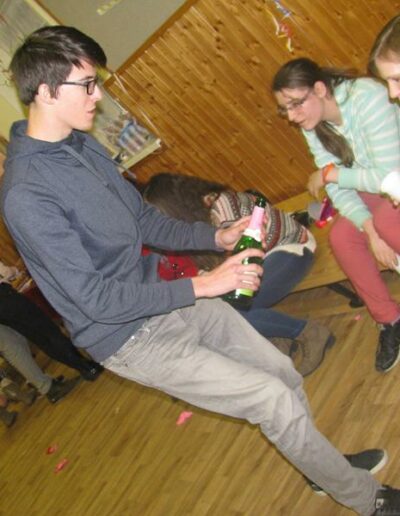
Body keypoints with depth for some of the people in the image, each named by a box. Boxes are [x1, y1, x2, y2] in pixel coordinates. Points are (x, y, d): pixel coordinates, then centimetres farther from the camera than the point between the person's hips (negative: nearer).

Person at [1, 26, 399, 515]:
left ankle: (320, 462, 40)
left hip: (169, 300, 8)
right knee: (274, 398, -7)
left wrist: (216, 236, -1)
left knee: (282, 372, 12)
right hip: (131, 338, -7)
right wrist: (201, 285, -23)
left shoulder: (82, 145, 1)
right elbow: (98, 299, -26)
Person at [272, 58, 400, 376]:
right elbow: (339, 191, -11)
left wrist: (329, 174, -22)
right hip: (374, 188, 6)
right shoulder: (313, 127, -8)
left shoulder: (367, 97, -30)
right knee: (341, 237, -16)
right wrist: (371, 233, -26)